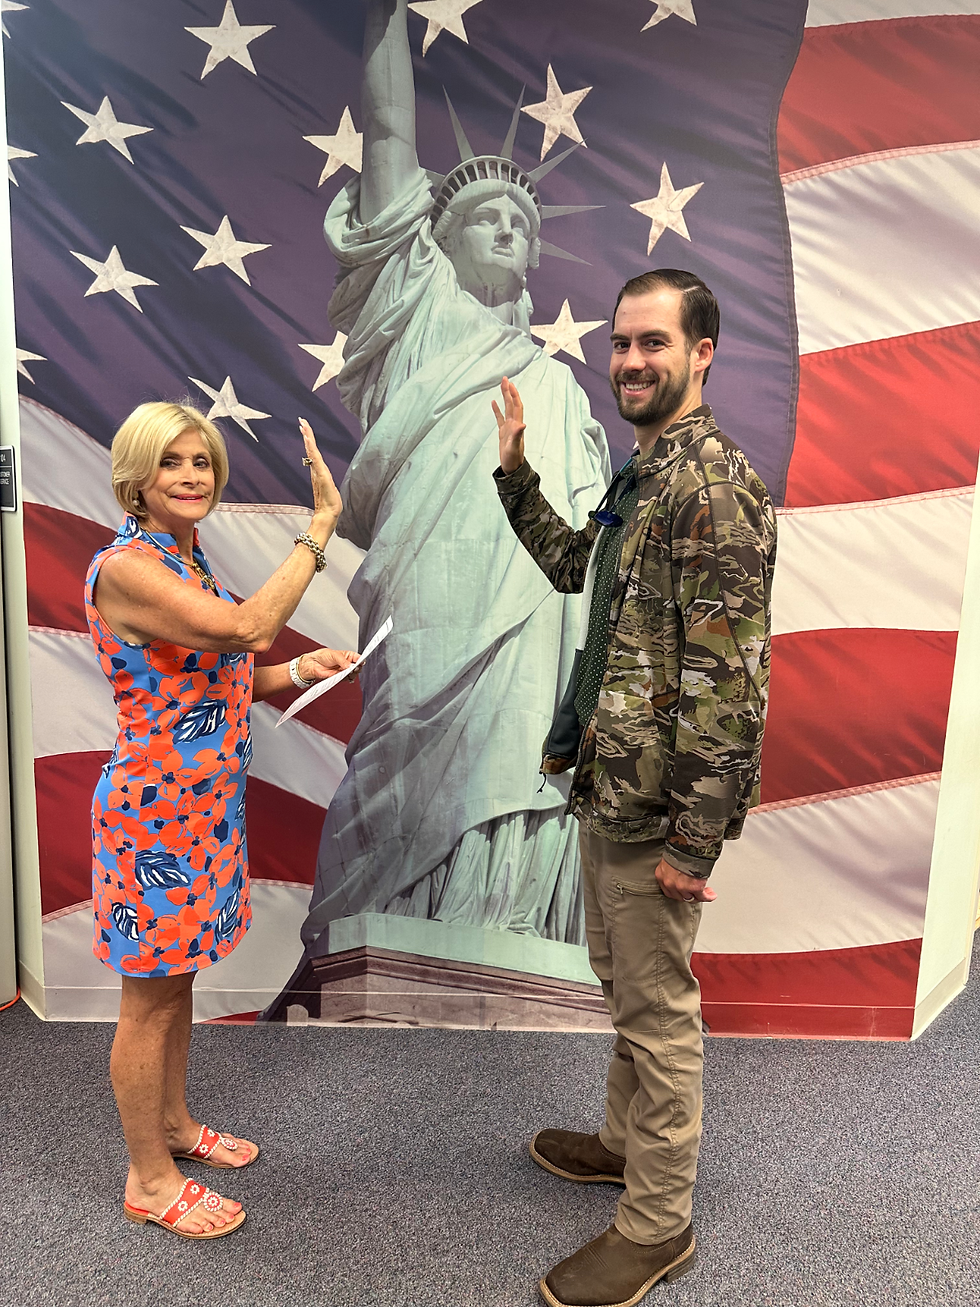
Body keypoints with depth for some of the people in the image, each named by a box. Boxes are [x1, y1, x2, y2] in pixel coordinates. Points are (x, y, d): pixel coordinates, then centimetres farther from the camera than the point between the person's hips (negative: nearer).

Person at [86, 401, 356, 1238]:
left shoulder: (187, 560, 9)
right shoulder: (125, 567, -19)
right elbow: (246, 627, -31)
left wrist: (301, 671, -1)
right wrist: (322, 526, -25)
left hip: (204, 801, 9)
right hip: (155, 807, -8)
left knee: (178, 976, 23)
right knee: (151, 998, 8)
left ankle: (174, 1123, 43)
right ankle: (149, 1179, 28)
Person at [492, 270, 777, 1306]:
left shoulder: (715, 486, -19)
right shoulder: (642, 474, 12)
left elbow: (729, 675, -23)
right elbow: (571, 566, 25)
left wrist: (696, 835, -23)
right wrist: (515, 471, 15)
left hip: (654, 802, -9)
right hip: (609, 785, 10)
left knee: (657, 1009, 7)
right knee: (620, 980, 24)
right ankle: (628, 1140, 46)